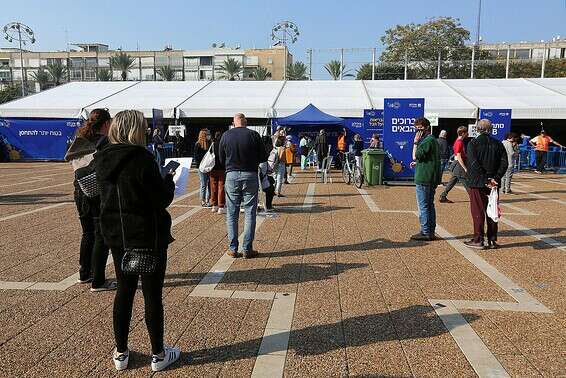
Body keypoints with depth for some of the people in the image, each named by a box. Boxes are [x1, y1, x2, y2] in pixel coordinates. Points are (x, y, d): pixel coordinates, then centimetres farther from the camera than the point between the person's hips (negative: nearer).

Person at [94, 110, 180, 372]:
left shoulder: (103, 160, 3)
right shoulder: (141, 158, -19)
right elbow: (162, 199, -18)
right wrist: (169, 179, 1)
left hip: (116, 235, 6)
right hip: (148, 236, -6)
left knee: (124, 290, 18)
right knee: (152, 294, 6)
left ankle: (120, 353, 28)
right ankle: (158, 355, 20)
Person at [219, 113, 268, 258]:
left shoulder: (226, 135, 2)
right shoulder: (254, 135, -3)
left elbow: (221, 158, 9)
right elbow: (263, 157, 1)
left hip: (231, 175, 2)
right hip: (250, 175, -1)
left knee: (232, 214, 8)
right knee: (250, 213, 5)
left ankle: (233, 249, 10)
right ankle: (247, 249, 5)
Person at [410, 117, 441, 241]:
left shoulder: (428, 140, -14)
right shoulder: (432, 140, 19)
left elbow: (415, 156, -19)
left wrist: (415, 142, -12)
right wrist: (418, 163, 17)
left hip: (424, 178, -10)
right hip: (432, 178, 11)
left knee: (423, 206, -5)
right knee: (429, 205, 14)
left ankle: (426, 232, -2)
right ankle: (431, 232, 20)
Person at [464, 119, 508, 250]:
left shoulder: (472, 143, -7)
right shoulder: (498, 144, 6)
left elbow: (474, 165, -17)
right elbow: (504, 163, -3)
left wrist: (486, 180, -15)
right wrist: (496, 178, -9)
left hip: (477, 183, -4)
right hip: (493, 183, 4)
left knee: (478, 211, 3)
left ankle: (478, 240, 6)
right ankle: (492, 241, 16)